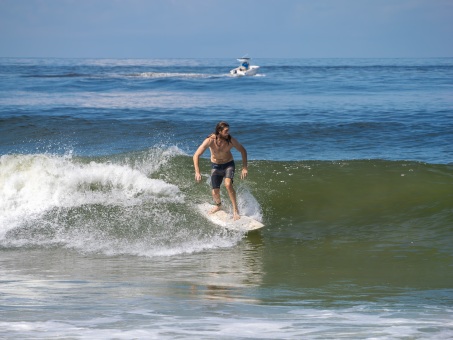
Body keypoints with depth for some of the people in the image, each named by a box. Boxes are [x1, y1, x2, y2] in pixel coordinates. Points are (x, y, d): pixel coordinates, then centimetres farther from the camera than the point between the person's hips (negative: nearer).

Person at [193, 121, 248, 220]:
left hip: (228, 165, -1)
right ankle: (218, 205, 33)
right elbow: (196, 155, -26)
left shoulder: (231, 140, -22)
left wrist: (244, 168, -10)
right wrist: (197, 172, -34)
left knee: (228, 184, -28)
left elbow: (243, 151, -5)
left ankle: (235, 210, -17)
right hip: (216, 166, 1)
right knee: (215, 192, -3)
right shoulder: (210, 140, -26)